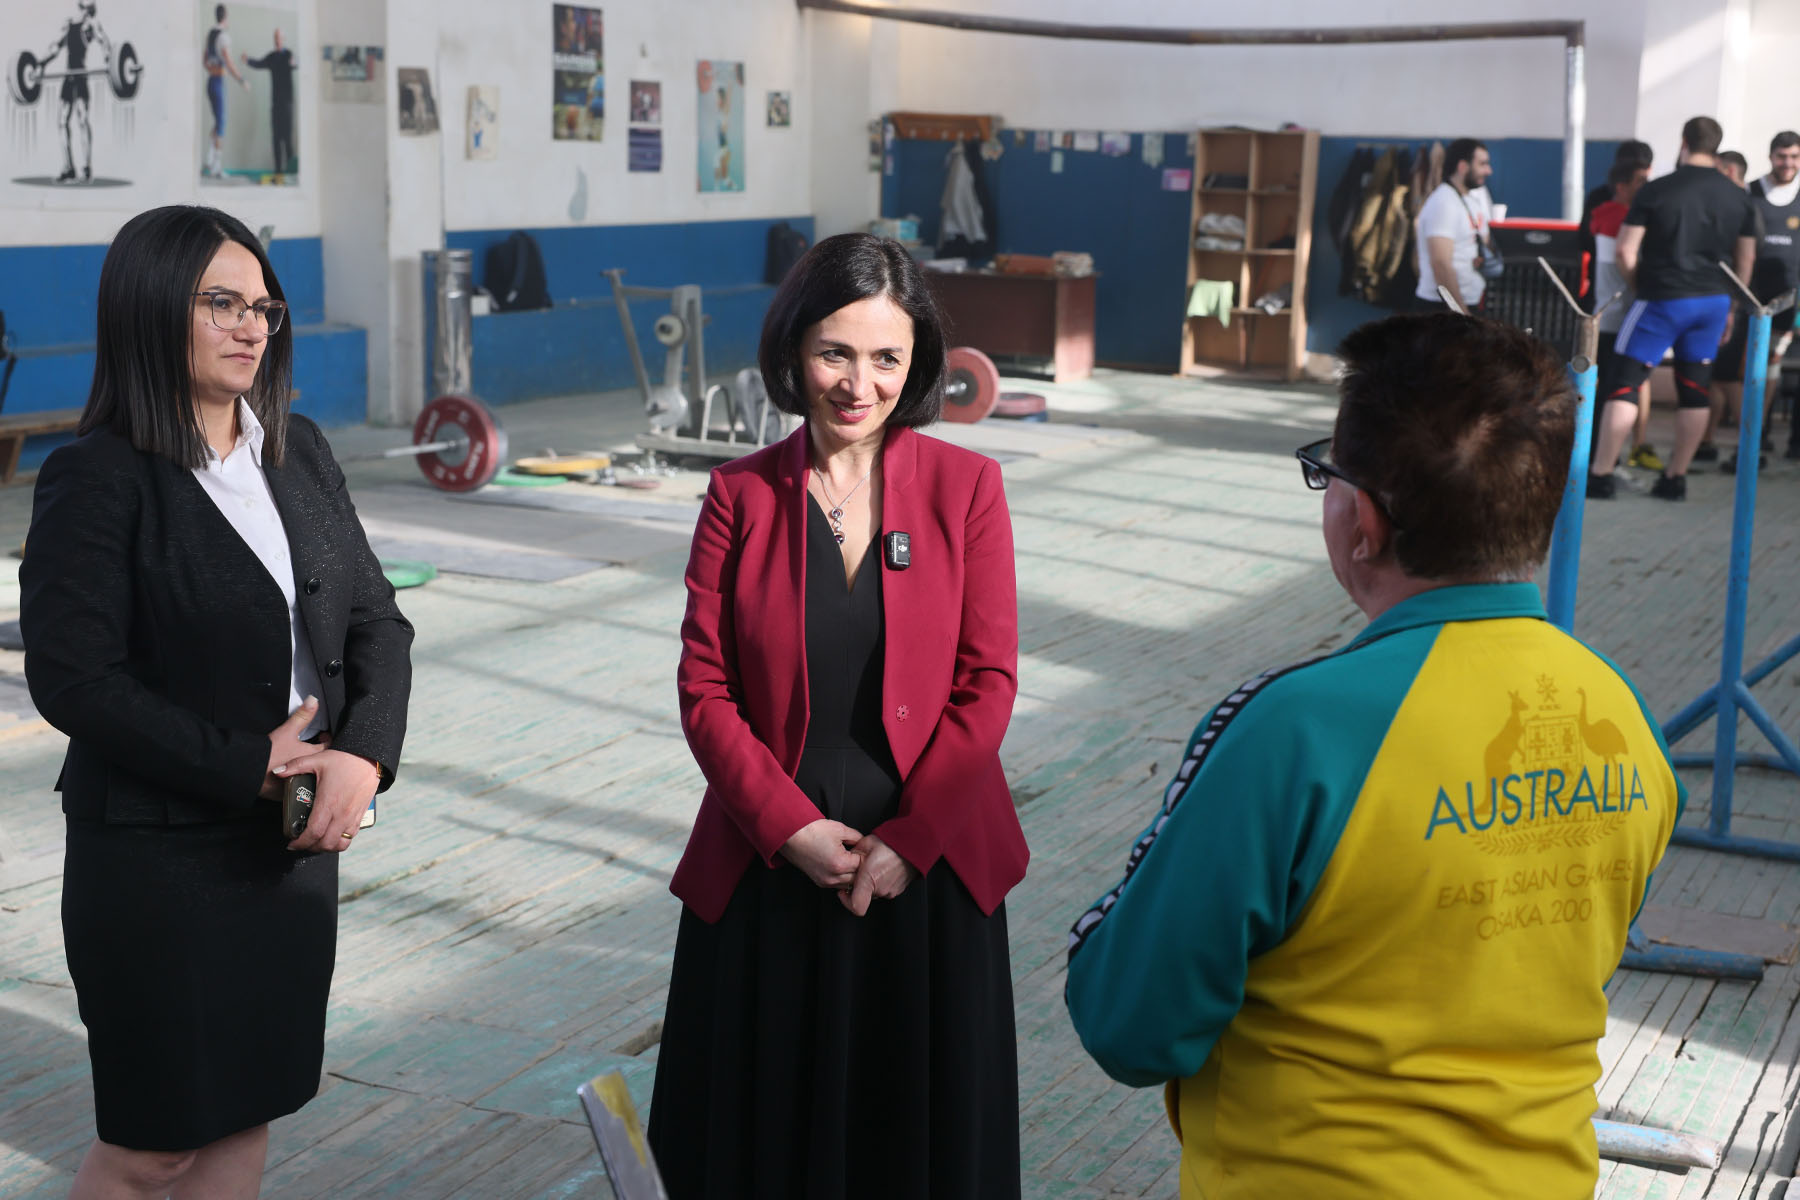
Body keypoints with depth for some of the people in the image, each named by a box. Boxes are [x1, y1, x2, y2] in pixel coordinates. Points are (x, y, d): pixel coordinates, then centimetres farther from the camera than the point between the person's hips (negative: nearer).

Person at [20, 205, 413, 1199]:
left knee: (249, 1110, 15)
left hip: (297, 842, 6)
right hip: (158, 855, -6)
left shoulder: (298, 453, 7)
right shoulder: (97, 480, -12)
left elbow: (377, 620, 5)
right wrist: (246, 767, -19)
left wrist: (363, 754, -12)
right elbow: (73, 679, -18)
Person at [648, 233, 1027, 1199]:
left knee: (919, 1115, 12)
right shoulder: (741, 494, -1)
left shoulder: (965, 486, -3)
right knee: (772, 1118, 12)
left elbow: (987, 684, -5)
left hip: (926, 864, 0)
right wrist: (790, 827, -12)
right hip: (771, 865, 1)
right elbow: (704, 689, -3)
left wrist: (907, 840, -11)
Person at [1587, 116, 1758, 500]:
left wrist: (1639, 286, 8)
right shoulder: (1739, 198, 6)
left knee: (1626, 384, -1)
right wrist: (1732, 307, 21)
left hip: (1663, 299, -4)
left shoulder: (1655, 191, -7)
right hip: (1713, 302, 4)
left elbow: (1626, 251, -8)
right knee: (1695, 389, 9)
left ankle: (1601, 474, -4)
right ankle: (1676, 478, 13)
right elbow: (1746, 258, 12)